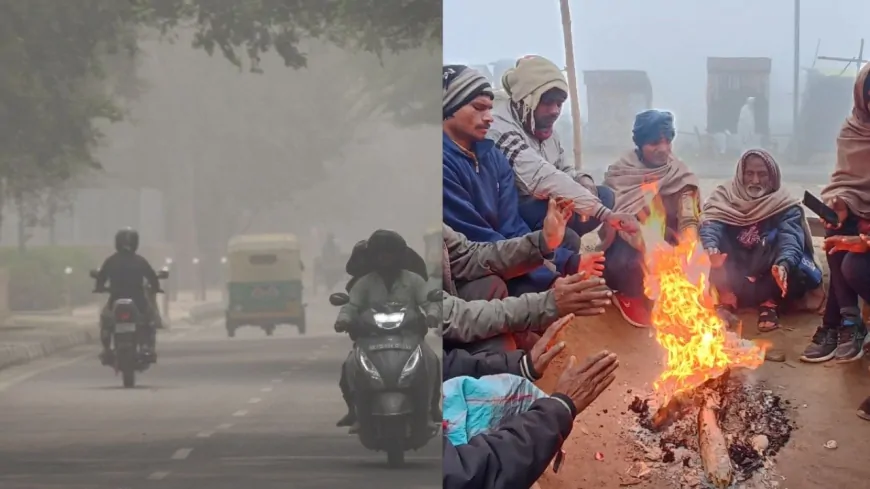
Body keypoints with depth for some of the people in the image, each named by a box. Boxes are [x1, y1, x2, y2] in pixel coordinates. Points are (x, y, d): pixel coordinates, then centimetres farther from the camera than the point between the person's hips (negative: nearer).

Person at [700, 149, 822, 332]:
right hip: (732, 279, 1)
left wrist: (784, 265, -47)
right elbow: (710, 225, -19)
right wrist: (710, 249, -44)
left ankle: (770, 302, -7)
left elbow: (790, 238, -24)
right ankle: (726, 300, -18)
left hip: (768, 277, -1)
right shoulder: (724, 197, 0)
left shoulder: (785, 206, -5)